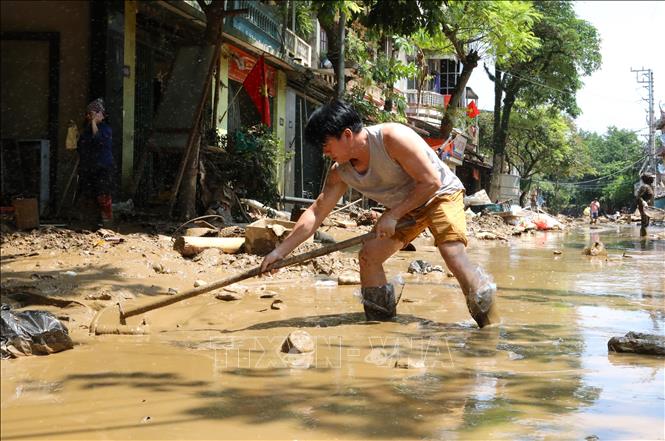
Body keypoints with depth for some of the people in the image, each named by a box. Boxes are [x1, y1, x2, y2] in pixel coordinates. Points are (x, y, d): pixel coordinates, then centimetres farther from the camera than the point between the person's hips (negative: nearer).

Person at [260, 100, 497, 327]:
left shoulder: (393, 137, -31)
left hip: (440, 194, -7)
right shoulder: (340, 172, -10)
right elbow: (316, 212, -5)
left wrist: (393, 215, -27)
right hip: (403, 208, 7)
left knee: (453, 253, -26)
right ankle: (380, 323, 10)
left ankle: (491, 327, -15)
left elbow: (431, 182, -29)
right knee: (368, 256, -4)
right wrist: (281, 251, -9)